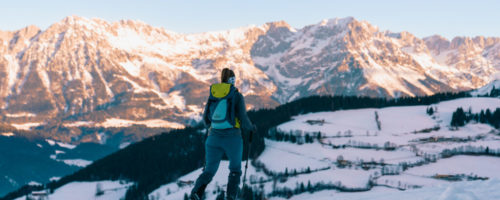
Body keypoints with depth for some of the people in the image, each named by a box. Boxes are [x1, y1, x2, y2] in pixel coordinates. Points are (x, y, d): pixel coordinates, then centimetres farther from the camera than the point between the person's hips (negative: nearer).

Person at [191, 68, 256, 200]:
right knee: (235, 169, 18)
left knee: (209, 170, 8)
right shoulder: (237, 96, -4)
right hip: (232, 138, -3)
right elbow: (243, 120, -8)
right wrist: (251, 128, 13)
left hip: (214, 138, 3)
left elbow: (206, 121, 11)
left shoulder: (212, 95, 6)